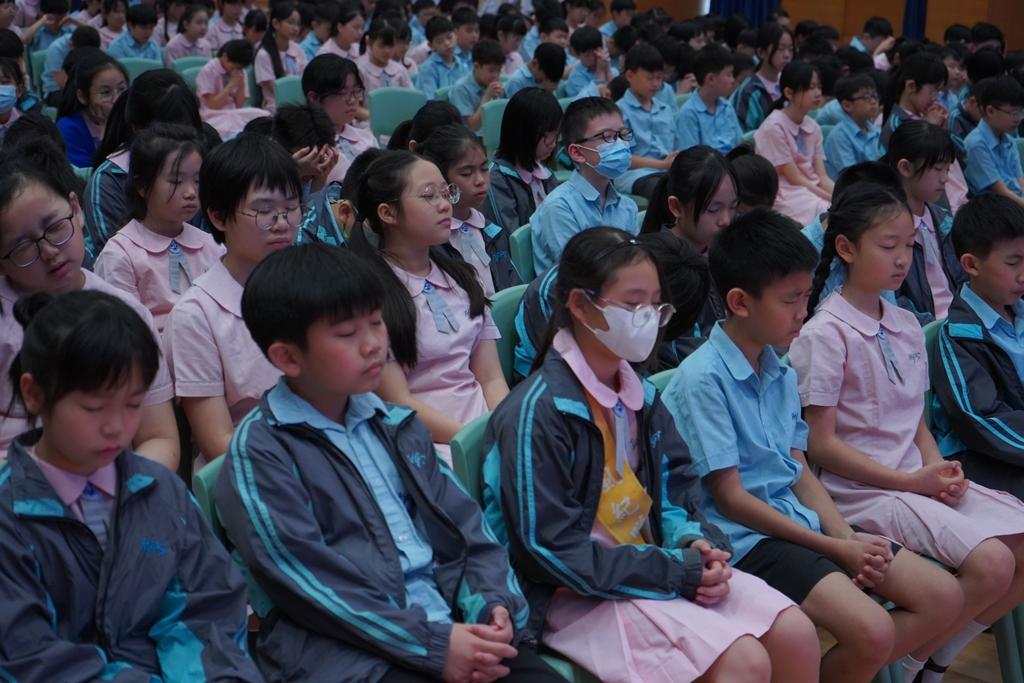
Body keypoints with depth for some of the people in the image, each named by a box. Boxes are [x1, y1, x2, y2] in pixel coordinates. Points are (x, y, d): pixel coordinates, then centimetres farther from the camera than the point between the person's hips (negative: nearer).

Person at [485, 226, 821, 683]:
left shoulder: (640, 397, 8)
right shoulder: (538, 411, -17)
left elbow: (675, 489, 17)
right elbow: (554, 549, -20)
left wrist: (695, 542, -8)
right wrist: (677, 570, -19)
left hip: (651, 558, 8)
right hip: (579, 594, -8)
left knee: (795, 634, -5)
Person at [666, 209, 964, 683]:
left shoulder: (781, 373, 9)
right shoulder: (702, 379, -15)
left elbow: (799, 469, 13)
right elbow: (729, 497, -15)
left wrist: (848, 536, -5)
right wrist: (834, 548, -13)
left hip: (800, 520, 8)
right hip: (746, 537, -8)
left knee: (942, 596, 1)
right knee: (871, 631, -26)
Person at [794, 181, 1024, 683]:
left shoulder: (906, 326, 12)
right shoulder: (826, 333, -11)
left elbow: (916, 420, 16)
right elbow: (820, 442, -13)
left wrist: (937, 468, -5)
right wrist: (911, 481, -14)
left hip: (917, 480, 8)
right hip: (863, 490, -8)